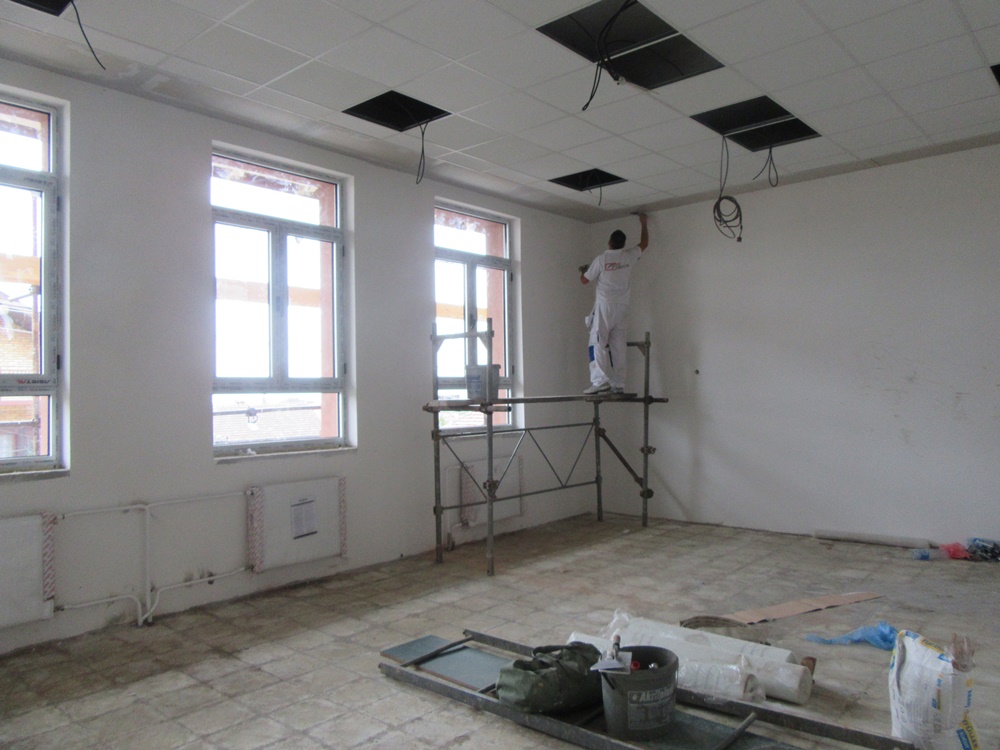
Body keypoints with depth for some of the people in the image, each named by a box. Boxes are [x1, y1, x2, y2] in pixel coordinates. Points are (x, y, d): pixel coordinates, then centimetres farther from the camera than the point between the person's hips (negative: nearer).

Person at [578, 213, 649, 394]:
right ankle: (618, 384, 4)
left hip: (604, 306, -5)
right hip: (622, 307, 5)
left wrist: (583, 270, 25)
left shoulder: (601, 259, -7)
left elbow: (584, 280, 3)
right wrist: (643, 223, 39)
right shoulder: (629, 256, 5)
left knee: (598, 343, -7)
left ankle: (601, 380, -21)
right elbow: (644, 243, 26)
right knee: (618, 347, 6)